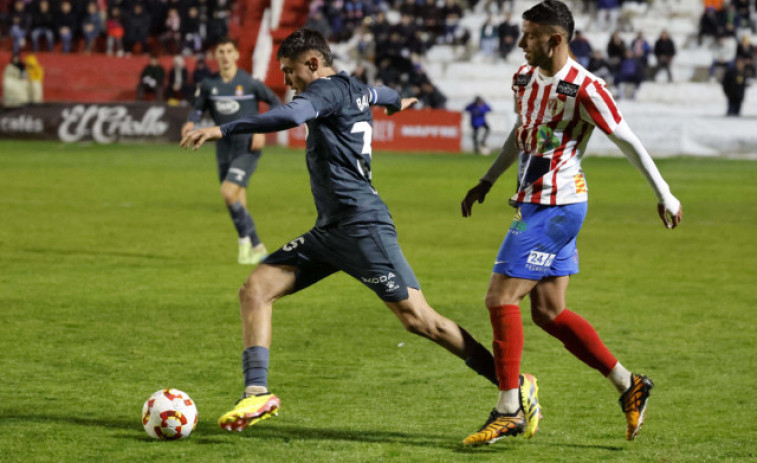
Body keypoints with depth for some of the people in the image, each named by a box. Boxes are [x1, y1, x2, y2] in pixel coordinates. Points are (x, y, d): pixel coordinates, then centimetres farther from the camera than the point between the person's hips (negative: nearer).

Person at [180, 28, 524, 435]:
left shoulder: (328, 89, -8)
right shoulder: (355, 91, 19)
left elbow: (290, 116, -29)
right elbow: (376, 93, 44)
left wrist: (223, 130, -31)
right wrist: (396, 101, 68)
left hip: (361, 225, -10)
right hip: (329, 230, 10)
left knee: (419, 320, -10)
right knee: (255, 289, 0)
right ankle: (257, 394, -7)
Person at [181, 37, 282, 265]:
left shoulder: (249, 82, -9)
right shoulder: (209, 84, 1)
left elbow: (275, 103, 0)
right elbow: (199, 108, 14)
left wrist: (262, 130, -10)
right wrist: (191, 122, -8)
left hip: (248, 146, -5)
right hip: (224, 146, 5)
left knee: (229, 192, -22)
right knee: (238, 204, 8)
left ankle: (245, 238, -2)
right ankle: (256, 248, 21)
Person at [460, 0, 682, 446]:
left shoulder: (584, 88, -17)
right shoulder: (525, 76, 8)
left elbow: (628, 142, -10)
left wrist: (665, 195, -4)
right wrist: (487, 182, 28)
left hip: (556, 207, -9)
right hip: (533, 203, 9)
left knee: (501, 297, -12)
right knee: (549, 312, 10)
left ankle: (509, 411, -6)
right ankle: (630, 385, 20)